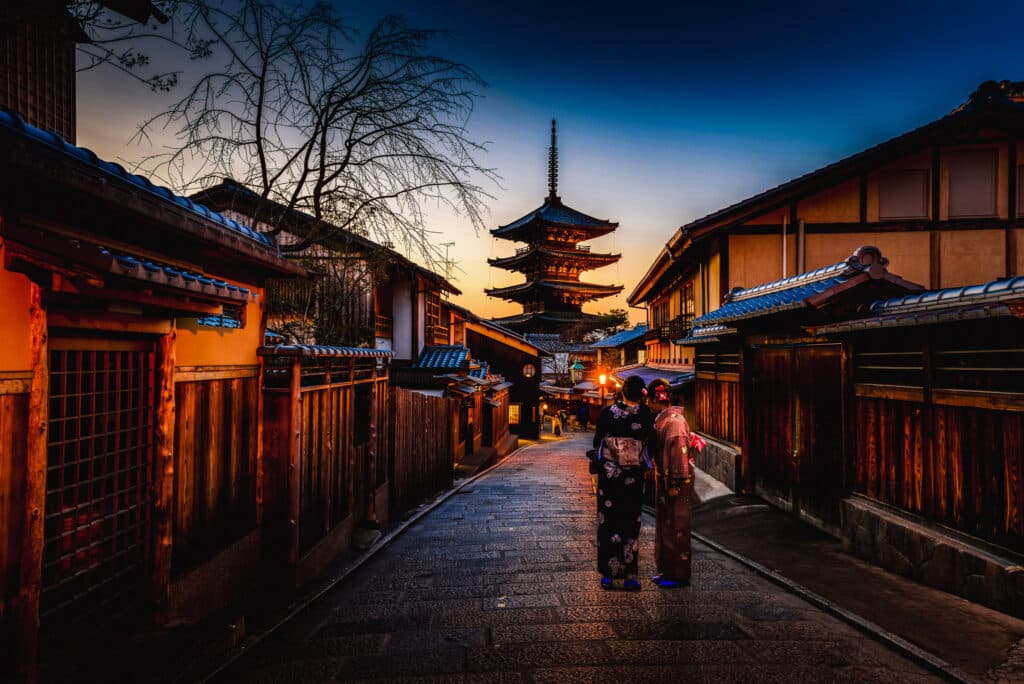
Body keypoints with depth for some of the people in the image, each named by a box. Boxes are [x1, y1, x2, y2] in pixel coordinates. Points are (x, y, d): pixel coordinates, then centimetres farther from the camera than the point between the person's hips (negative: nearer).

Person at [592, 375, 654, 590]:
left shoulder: (607, 412, -8)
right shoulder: (646, 416, -10)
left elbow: (596, 441, 0)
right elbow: (651, 442, 0)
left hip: (608, 474, 0)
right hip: (634, 477, 0)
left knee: (608, 523, 9)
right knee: (631, 524, 10)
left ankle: (608, 575, 15)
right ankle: (630, 576, 14)